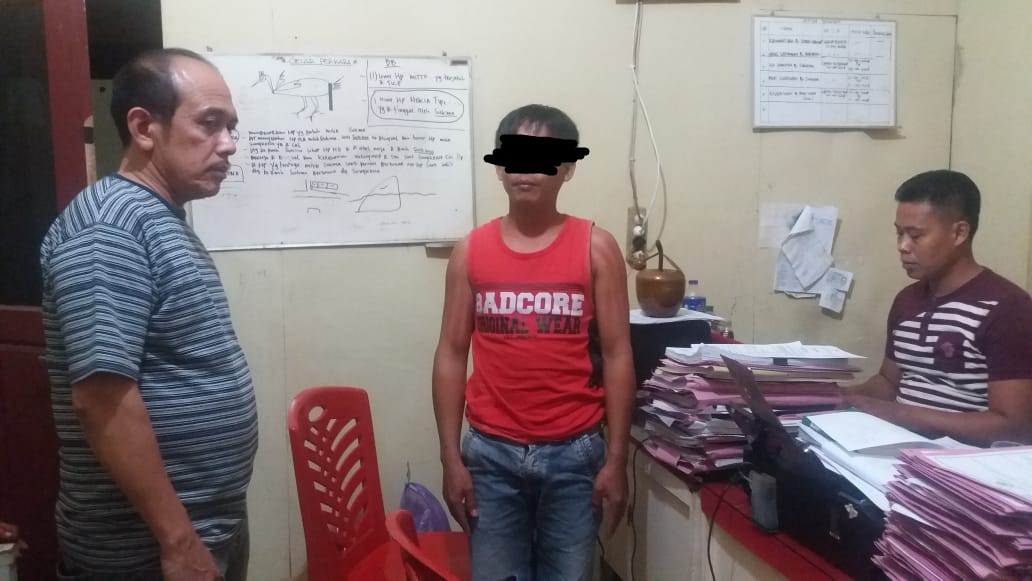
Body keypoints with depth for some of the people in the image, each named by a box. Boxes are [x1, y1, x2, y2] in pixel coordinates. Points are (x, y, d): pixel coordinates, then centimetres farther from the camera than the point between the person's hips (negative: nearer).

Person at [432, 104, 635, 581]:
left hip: (574, 453, -1)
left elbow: (617, 356, -3)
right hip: (491, 452, 1)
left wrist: (616, 460, -5)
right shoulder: (471, 251, 1)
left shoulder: (596, 247, -3)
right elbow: (451, 355, 3)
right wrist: (450, 458, -1)